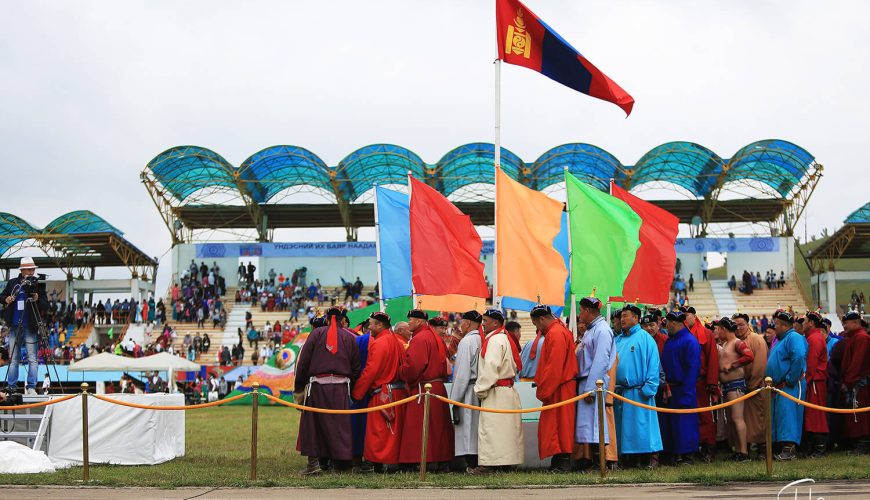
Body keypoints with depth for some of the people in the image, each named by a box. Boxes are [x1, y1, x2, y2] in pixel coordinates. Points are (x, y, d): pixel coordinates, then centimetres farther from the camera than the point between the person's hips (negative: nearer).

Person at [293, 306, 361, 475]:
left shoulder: (317, 333, 3)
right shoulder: (349, 337, 7)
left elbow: (303, 361, 0)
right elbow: (356, 368, 7)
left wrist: (298, 387, 7)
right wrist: (351, 384, 18)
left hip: (317, 386, -1)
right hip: (341, 388, 1)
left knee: (315, 423, 6)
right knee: (339, 424, 8)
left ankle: (315, 461, 0)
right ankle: (338, 461, 8)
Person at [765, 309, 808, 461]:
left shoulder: (794, 338, -12)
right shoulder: (780, 340, 21)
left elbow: (799, 358, -26)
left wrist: (790, 380, -22)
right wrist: (773, 381, 17)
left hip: (790, 386, -10)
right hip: (779, 386, 11)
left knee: (787, 415, -13)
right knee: (780, 415, 10)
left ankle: (789, 449, -15)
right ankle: (786, 447, 14)